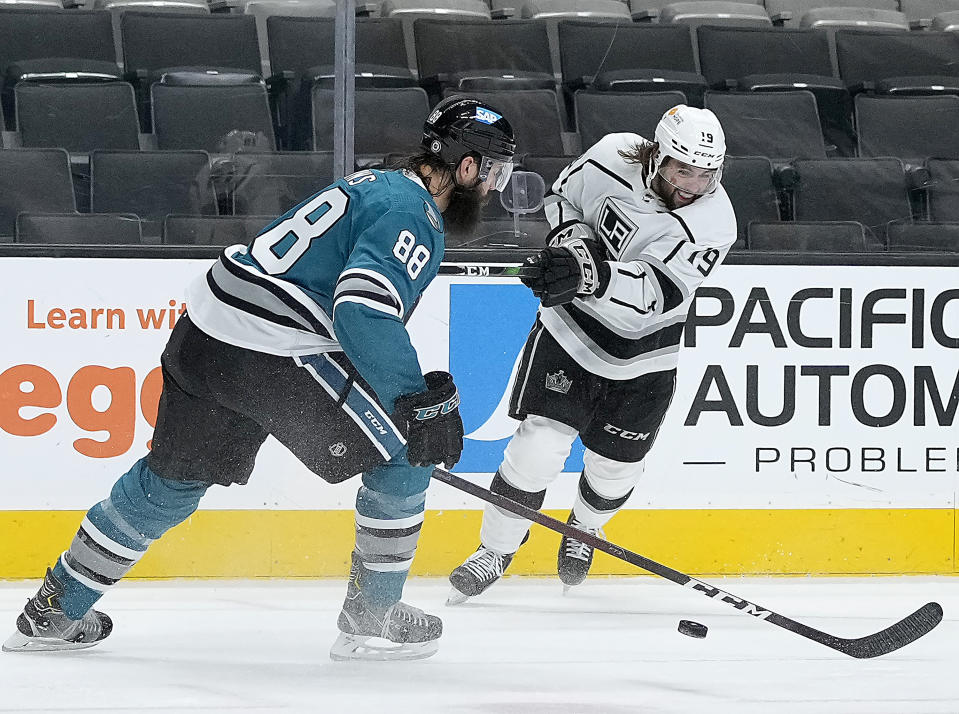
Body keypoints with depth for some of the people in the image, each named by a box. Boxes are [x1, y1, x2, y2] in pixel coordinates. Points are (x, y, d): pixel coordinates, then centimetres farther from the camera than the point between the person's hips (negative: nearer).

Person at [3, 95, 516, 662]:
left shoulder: (378, 186, 23)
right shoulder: (413, 215, -9)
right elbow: (364, 312, -24)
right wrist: (420, 400, -20)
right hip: (273, 355, -10)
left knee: (170, 483, 22)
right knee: (404, 459, 2)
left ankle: (54, 612, 30)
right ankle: (371, 621, 8)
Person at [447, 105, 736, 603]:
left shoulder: (713, 222, -24)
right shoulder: (615, 156, -17)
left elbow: (654, 294, -37)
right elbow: (562, 196, 4)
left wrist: (589, 276, -53)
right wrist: (573, 240, -17)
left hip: (641, 360, 0)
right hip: (571, 327, 0)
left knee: (614, 468, 13)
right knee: (538, 445, -12)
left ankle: (585, 529, 47)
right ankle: (497, 549, 6)